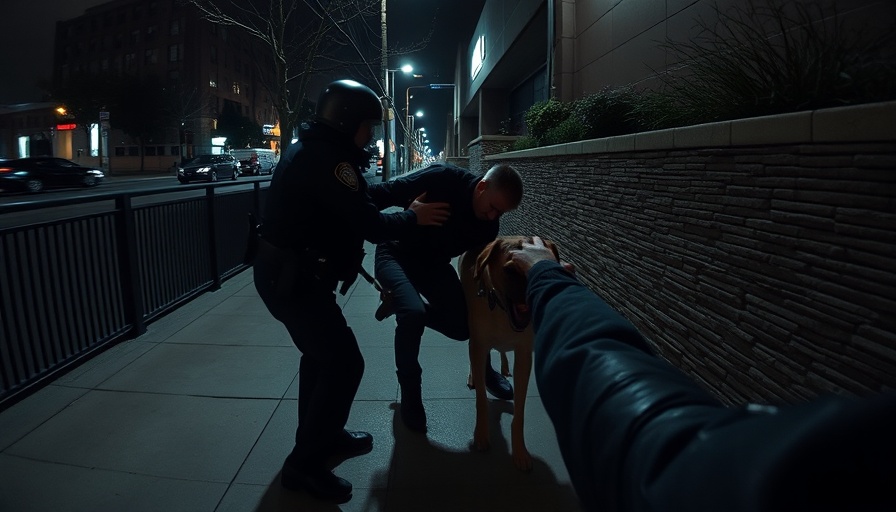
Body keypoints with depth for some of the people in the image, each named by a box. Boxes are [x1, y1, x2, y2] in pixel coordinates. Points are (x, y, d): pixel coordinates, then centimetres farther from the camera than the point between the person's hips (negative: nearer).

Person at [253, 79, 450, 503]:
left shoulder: (311, 150, 11)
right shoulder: (326, 159, -23)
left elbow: (356, 202, 13)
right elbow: (371, 225, -22)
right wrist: (414, 217, -5)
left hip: (288, 272, 11)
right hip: (292, 279, -11)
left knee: (321, 353, 22)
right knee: (344, 363, -4)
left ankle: (322, 436, 39)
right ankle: (304, 463, 8)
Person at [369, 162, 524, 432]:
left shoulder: (489, 224, -10)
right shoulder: (444, 178, -27)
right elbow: (389, 192, -28)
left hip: (434, 264, 6)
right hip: (396, 254, -5)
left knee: (464, 325, -5)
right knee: (413, 313, -29)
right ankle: (410, 391, -5)